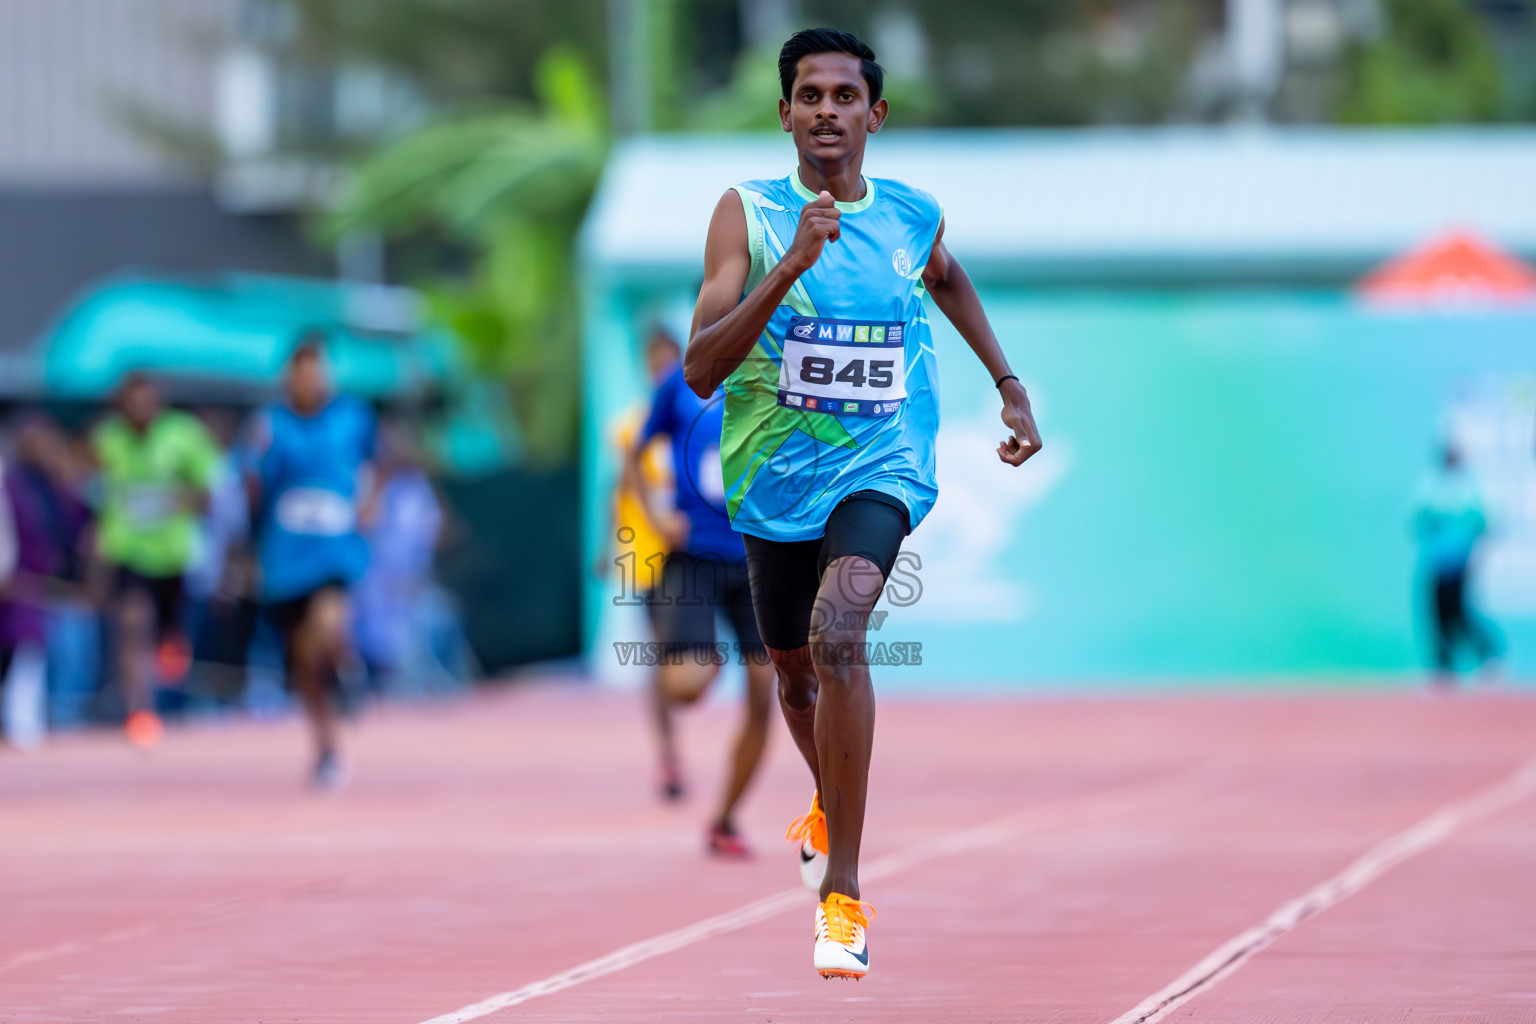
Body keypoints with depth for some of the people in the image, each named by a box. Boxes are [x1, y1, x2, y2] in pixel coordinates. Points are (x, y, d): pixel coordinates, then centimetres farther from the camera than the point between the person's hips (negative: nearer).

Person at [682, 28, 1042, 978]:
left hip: (882, 468, -2)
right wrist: (791, 266, -29)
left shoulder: (915, 215, -2)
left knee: (838, 631, -29)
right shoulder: (748, 214, -9)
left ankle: (843, 893, -27)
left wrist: (1009, 384, 23)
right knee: (796, 673, 20)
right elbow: (702, 370, -20)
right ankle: (830, 805, 57)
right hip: (777, 477, 2)